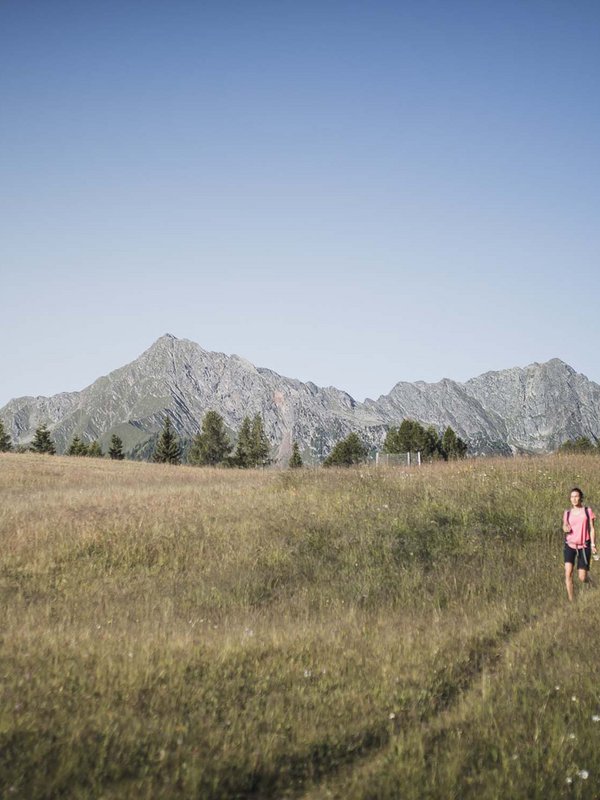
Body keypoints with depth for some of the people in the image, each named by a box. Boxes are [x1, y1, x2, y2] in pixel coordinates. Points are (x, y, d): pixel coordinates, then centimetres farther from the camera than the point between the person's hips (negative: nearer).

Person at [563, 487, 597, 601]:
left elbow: (591, 529, 2)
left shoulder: (588, 511, 1)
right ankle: (571, 600, -9)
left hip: (584, 546, -2)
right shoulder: (567, 513, 7)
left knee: (582, 578, -3)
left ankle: (587, 575, 35)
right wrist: (565, 528, -6)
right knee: (568, 573, -16)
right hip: (570, 545, 2)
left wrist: (593, 544, -7)